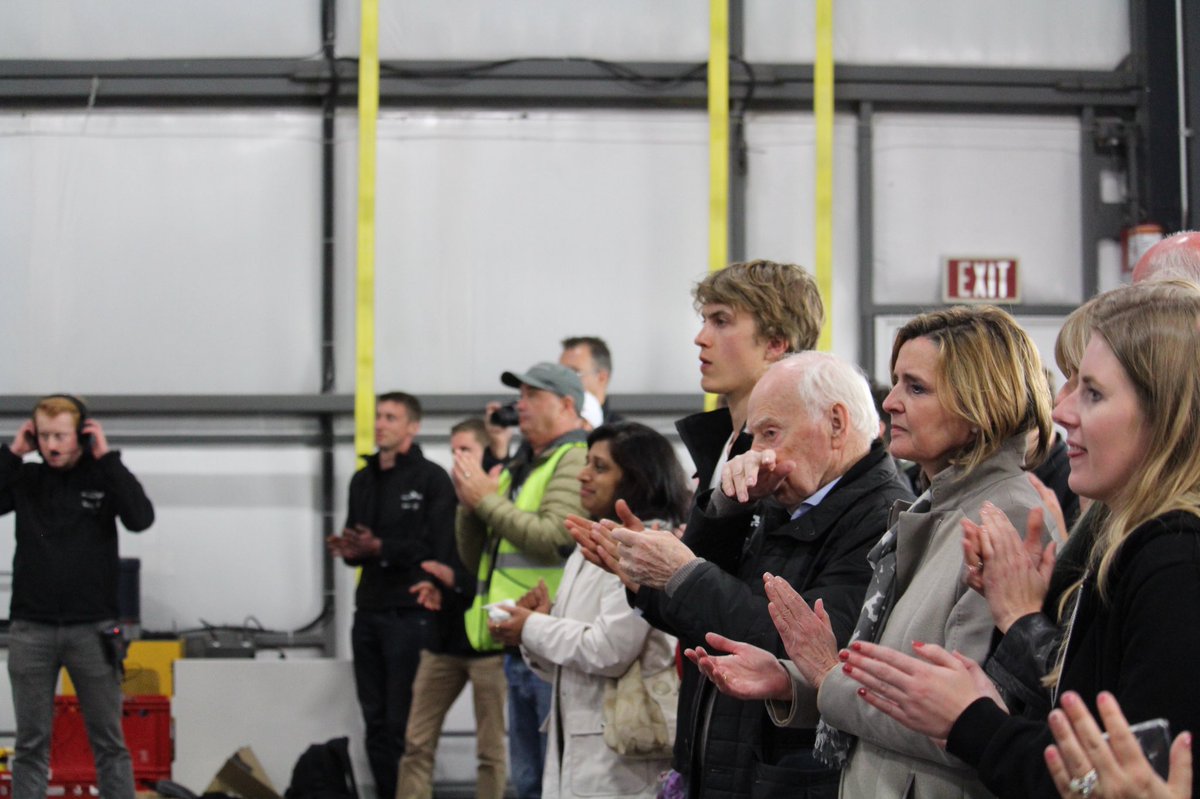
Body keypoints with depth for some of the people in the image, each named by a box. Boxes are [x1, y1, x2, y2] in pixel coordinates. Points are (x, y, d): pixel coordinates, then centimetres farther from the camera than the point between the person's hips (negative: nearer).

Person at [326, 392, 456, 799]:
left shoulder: (432, 478, -5)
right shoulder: (362, 480, 17)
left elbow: (438, 549, -15)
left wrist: (381, 548, -20)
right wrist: (348, 549, -2)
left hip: (410, 613, -7)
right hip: (368, 612, 7)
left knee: (404, 721, -5)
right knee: (376, 719, 10)